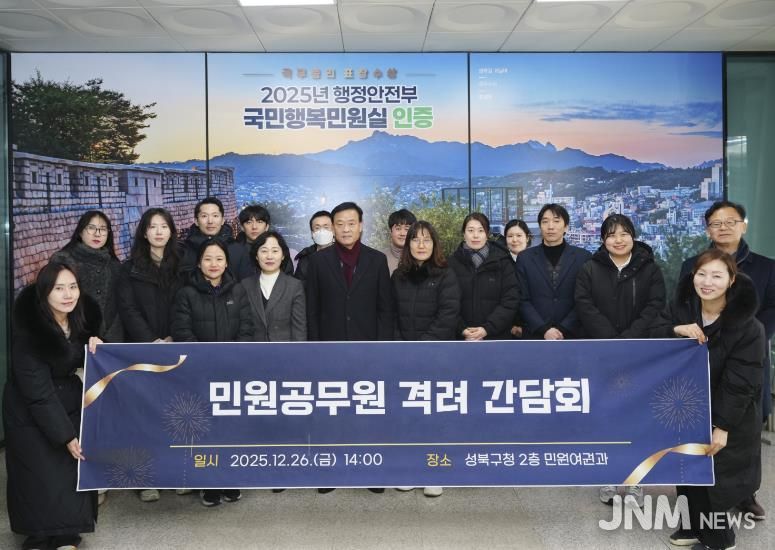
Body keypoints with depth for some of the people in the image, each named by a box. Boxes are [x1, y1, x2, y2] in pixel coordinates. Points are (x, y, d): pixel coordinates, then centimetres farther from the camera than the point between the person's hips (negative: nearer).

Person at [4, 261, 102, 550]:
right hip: (30, 409, -5)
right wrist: (66, 435, -20)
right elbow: (38, 392, -23)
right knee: (41, 474, -1)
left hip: (70, 401, 5)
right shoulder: (28, 333, -25)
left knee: (75, 467, 2)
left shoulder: (83, 314, -8)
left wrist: (96, 345, -13)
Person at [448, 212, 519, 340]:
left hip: (496, 336, 0)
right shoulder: (452, 263, 4)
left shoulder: (502, 261, 2)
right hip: (461, 337, 1)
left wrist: (488, 328, -13)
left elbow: (511, 300, -4)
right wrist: (461, 329, -14)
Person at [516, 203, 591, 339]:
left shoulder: (583, 257, 2)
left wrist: (563, 329, -10)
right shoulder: (525, 258, 4)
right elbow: (523, 300, 1)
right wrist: (544, 329, -11)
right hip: (535, 335, 1)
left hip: (572, 335, 0)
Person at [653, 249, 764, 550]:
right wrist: (676, 330, -24)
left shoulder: (747, 327, -19)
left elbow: (739, 383, -19)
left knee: (712, 477, 0)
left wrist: (722, 426, -20)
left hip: (724, 415, -5)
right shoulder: (680, 308, -4)